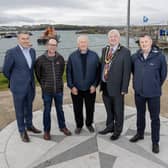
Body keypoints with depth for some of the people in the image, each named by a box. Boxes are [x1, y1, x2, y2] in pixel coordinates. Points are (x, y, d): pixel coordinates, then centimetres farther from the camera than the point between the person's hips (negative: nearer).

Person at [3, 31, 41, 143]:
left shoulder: (32, 51, 3)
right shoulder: (11, 52, -15)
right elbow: (6, 70, -5)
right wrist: (15, 80, 8)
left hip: (30, 85, 5)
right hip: (18, 87, -5)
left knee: (29, 107, 21)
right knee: (20, 110, 10)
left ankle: (29, 125, 41)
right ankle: (22, 131, 27)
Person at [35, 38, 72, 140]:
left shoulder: (60, 58, -2)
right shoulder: (41, 59, -9)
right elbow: (37, 73, 4)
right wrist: (44, 84, 11)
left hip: (59, 89, 2)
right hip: (47, 90, -2)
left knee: (60, 109, 16)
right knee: (47, 111, 9)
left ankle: (62, 127, 33)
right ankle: (47, 131, 23)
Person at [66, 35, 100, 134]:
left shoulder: (94, 56, -2)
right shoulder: (72, 56, -1)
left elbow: (98, 71, 0)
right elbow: (69, 72, 0)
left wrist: (95, 85, -8)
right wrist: (71, 86, -7)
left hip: (90, 89, 0)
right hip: (76, 89, 0)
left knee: (90, 108, 13)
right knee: (77, 109, 10)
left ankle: (89, 124, 35)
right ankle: (79, 125, 30)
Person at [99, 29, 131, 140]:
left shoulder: (125, 52, -10)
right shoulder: (105, 50, 8)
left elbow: (127, 71, -12)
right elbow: (102, 66, 10)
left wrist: (124, 88, -14)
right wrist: (101, 83, 7)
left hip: (117, 87, -5)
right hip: (105, 86, 5)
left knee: (118, 110, 12)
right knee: (109, 109, 20)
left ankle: (117, 130, 30)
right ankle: (110, 127, 39)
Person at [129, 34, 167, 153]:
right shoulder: (135, 57, -4)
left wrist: (156, 86, 8)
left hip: (153, 94, -3)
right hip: (139, 92, 3)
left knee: (155, 118, 7)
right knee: (140, 115, 19)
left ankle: (155, 142, 23)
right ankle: (140, 134, 40)